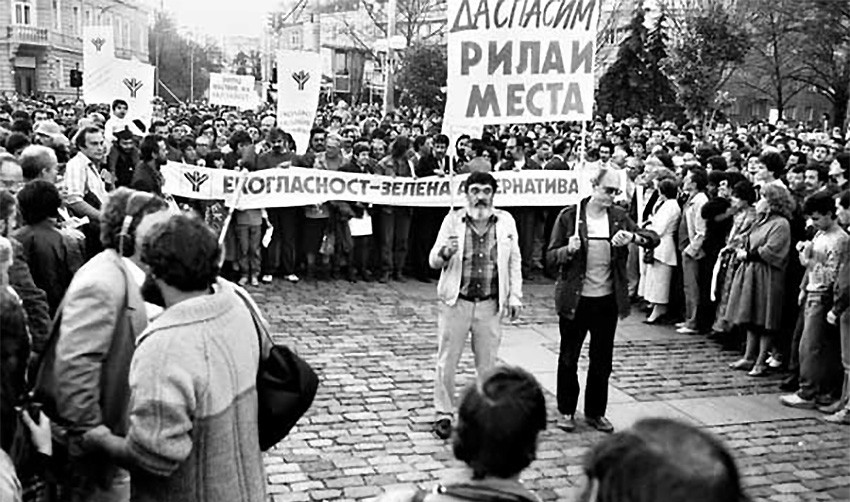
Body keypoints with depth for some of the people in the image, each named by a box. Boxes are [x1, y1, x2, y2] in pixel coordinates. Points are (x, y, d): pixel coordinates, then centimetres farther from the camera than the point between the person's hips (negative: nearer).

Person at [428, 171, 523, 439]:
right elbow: (433, 261, 0)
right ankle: (444, 414, 16)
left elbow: (514, 261, 8)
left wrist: (515, 297, 2)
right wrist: (444, 253, -23)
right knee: (447, 362, 3)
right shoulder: (453, 220, -2)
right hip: (456, 303, -1)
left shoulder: (506, 221, 2)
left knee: (487, 364, 10)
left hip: (490, 305, 1)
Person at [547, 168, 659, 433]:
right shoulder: (569, 216, -6)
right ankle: (566, 411, 22)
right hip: (574, 299, -3)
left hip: (607, 299, 3)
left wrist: (633, 237, -20)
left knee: (602, 361, 10)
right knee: (569, 358, 7)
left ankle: (596, 412, 25)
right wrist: (568, 250, -25)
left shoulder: (619, 217, 3)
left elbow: (654, 238, 0)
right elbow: (551, 255, -4)